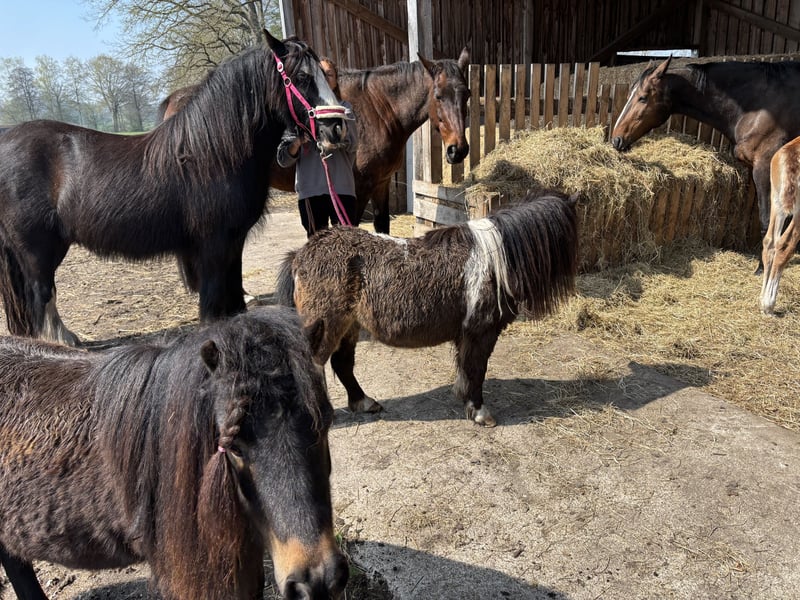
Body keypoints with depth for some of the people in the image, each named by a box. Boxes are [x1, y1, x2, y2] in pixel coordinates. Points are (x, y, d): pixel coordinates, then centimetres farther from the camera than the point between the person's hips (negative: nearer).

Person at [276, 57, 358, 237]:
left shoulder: (344, 108, 7)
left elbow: (351, 144, -11)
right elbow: (283, 159, 5)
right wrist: (297, 143, -14)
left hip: (342, 188, 0)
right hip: (310, 191, 1)